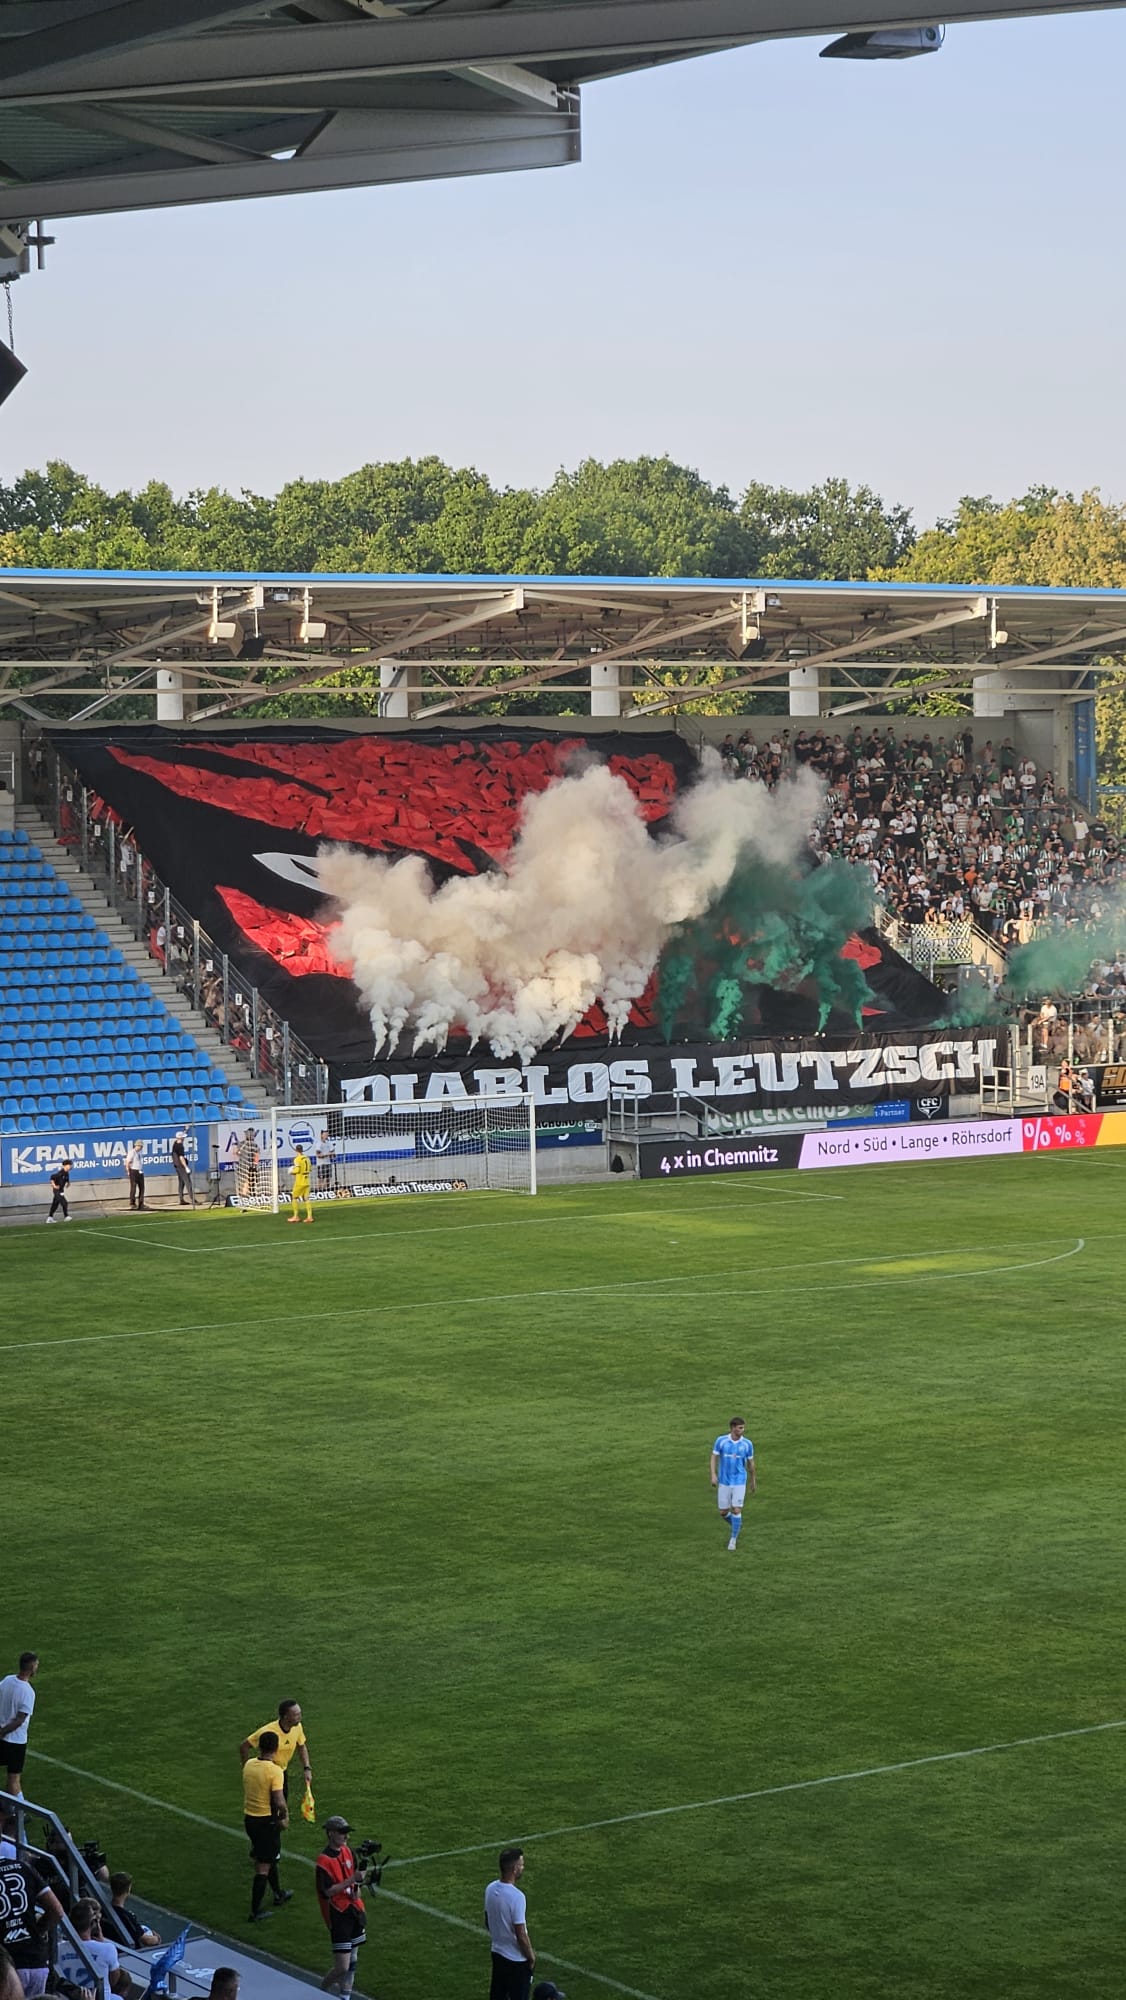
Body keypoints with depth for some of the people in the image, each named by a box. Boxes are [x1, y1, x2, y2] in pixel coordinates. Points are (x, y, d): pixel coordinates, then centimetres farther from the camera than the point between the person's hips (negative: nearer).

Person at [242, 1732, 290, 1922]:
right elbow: (279, 1802, -27)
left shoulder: (249, 1764, -1)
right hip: (267, 1821, -7)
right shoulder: (274, 1771, -22)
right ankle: (255, 1911, 5)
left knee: (269, 1858, 27)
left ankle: (278, 1894, 45)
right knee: (263, 1867, 2)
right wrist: (285, 1816, -5)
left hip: (249, 1818, 7)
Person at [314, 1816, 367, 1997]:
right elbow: (328, 1891, -21)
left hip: (354, 1910, 8)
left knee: (352, 1960, 13)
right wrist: (352, 1880, -25)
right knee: (342, 1967, -8)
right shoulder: (324, 1860, -17)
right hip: (338, 1915, -8)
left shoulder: (347, 1851, 7)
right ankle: (322, 1991, 17)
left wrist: (357, 1888, 0)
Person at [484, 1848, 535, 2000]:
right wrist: (531, 1956, -8)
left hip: (497, 1953, 8)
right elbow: (521, 1935, -23)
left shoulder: (491, 1889, -4)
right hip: (517, 1959, -7)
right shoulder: (516, 1896, -28)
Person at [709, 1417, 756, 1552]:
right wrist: (713, 1475, -11)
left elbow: (751, 1463, 8)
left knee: (736, 1510, -10)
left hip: (739, 1482, -1)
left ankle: (733, 1539, 6)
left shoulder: (747, 1444, -4)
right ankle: (736, 1525, 37)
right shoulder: (721, 1441, -5)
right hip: (724, 1482, 1)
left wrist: (752, 1480, 16)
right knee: (723, 1512, 5)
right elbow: (714, 1457, 1)